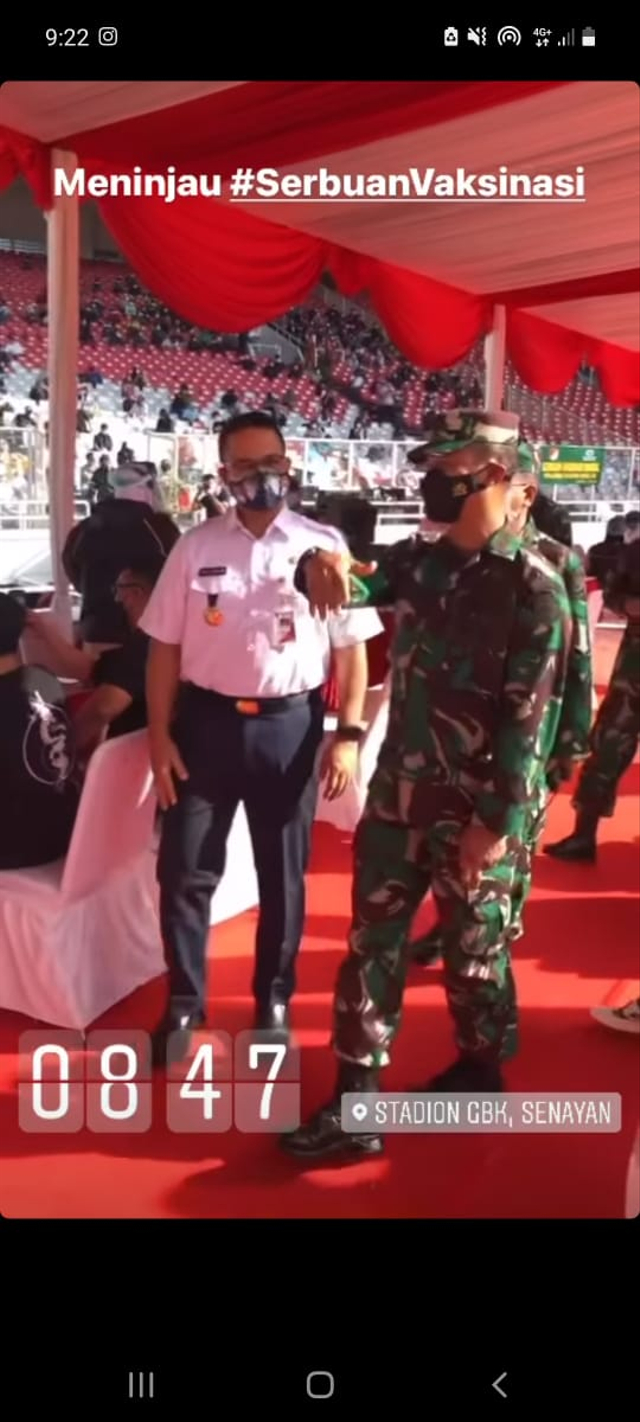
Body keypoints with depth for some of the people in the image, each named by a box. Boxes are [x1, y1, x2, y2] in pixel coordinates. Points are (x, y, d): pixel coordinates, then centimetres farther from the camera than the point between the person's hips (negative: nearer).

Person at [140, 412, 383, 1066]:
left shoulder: (324, 546, -3)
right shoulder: (195, 547, 0)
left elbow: (351, 649, -1)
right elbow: (165, 648, 3)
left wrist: (348, 734, -7)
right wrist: (160, 736, -2)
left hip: (289, 724, -1)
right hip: (205, 720, 1)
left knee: (283, 875, 14)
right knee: (185, 871, 8)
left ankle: (273, 999, 35)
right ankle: (183, 1002, 30)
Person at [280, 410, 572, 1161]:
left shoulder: (533, 587, -12)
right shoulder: (417, 561, 6)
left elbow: (530, 719, -15)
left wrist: (496, 821, -17)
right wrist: (323, 564, -26)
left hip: (474, 809, -6)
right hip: (398, 792, 6)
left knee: (473, 952, 12)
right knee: (372, 944, 8)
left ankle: (479, 1076, 36)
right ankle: (354, 1106, 19)